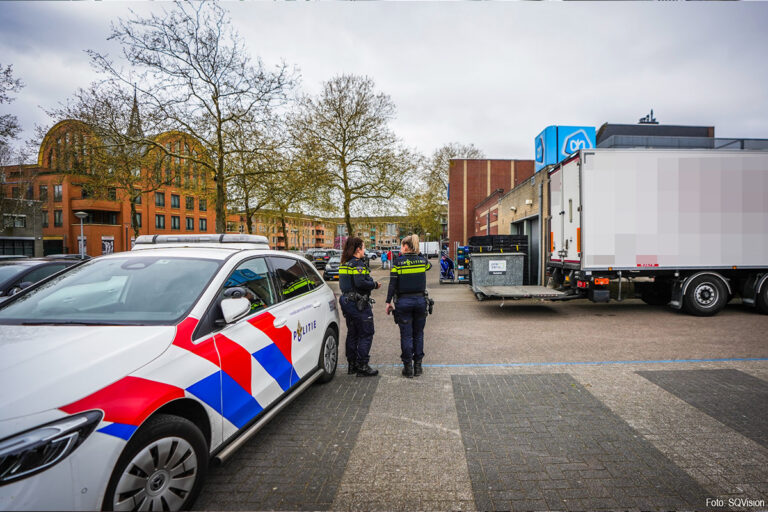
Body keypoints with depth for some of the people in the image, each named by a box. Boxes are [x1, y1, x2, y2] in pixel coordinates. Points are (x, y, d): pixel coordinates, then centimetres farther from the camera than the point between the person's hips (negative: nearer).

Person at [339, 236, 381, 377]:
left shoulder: (344, 264, 12)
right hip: (358, 303, -9)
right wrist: (375, 284, -10)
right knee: (366, 334, 0)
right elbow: (360, 283, -25)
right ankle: (362, 366, 2)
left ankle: (352, 365, 23)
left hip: (346, 301, 9)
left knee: (352, 334, 16)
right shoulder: (358, 263, -15)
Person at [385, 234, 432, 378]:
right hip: (420, 300, 3)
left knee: (406, 335, 5)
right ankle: (418, 365, 17)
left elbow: (392, 284, -8)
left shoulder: (398, 262, -7)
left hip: (403, 301, -2)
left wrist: (389, 302, 0)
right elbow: (429, 265, 26)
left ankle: (408, 367, 11)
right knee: (418, 334, 13)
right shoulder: (422, 260, 1)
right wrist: (417, 254, 21)